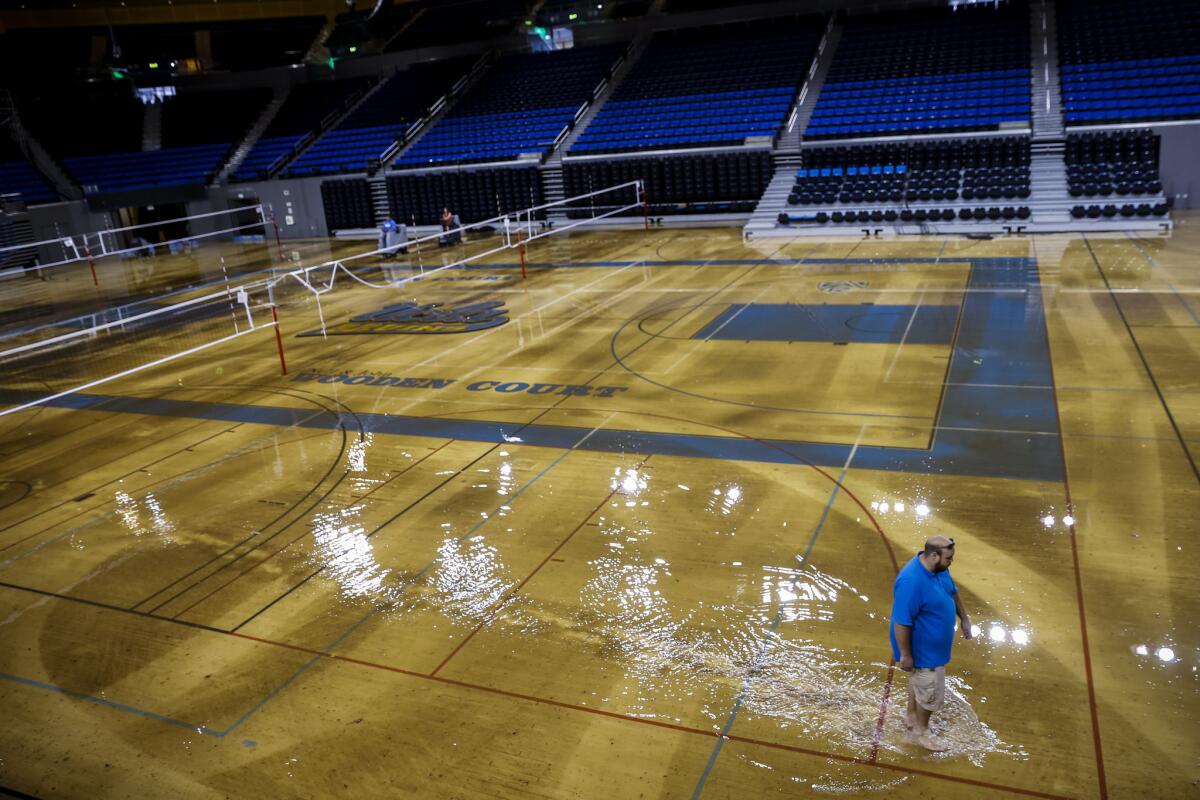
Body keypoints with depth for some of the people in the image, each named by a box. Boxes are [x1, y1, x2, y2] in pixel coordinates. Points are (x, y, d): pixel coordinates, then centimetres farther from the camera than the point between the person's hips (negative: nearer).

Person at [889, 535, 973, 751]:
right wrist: (905, 655, -23)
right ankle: (921, 731, 34)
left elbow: (953, 592, 11)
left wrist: (964, 619, 17)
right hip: (923, 649, -8)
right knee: (932, 692, 11)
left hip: (934, 643, 8)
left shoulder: (938, 568, -10)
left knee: (919, 682, 27)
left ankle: (911, 717, 49)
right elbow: (901, 623, -31)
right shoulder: (911, 582, -38)